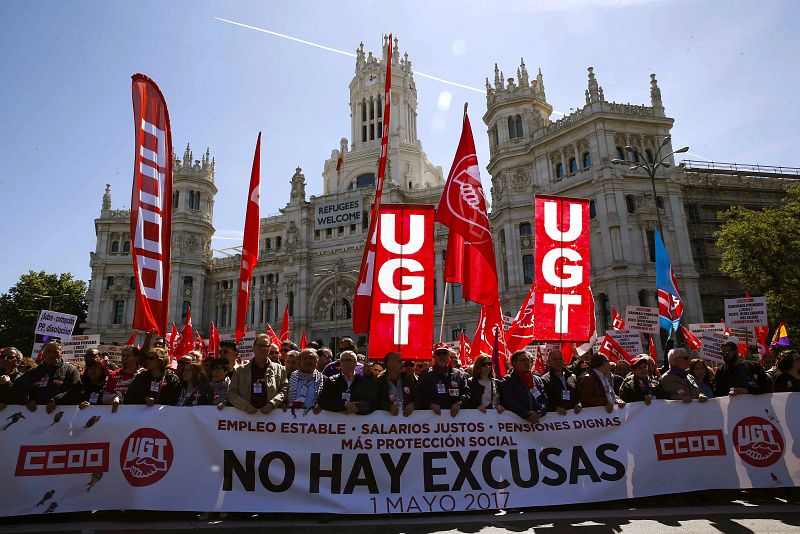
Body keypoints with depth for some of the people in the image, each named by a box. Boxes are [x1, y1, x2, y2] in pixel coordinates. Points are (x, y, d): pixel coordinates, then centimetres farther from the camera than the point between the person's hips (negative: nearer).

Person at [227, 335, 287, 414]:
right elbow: (232, 393, 8)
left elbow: (284, 390, 4)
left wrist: (272, 404, -11)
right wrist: (245, 406, -7)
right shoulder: (241, 371, 12)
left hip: (271, 415, -1)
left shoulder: (279, 369, 10)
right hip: (246, 415, 1)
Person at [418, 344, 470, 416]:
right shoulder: (425, 376, 8)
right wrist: (430, 404, -15)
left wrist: (459, 403, -15)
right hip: (432, 415, -1)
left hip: (454, 414, 1)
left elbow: (466, 393, 4)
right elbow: (421, 396, 3)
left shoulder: (459, 375, 10)